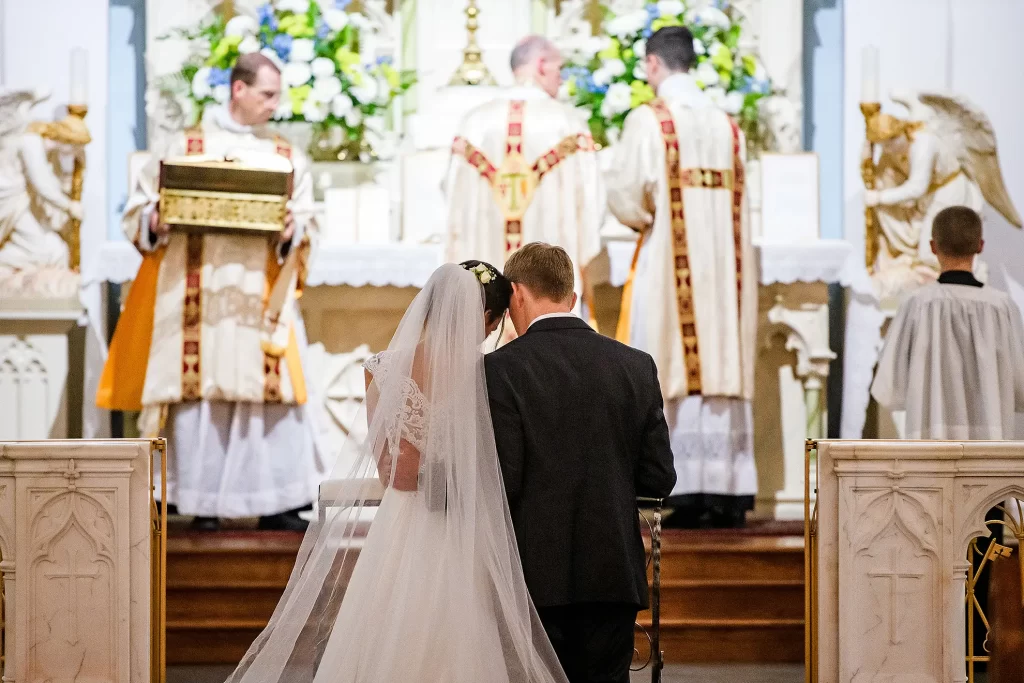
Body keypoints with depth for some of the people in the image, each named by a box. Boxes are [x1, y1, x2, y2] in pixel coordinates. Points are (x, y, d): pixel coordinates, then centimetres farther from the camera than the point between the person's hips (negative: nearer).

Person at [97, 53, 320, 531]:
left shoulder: (287, 157, 13)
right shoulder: (187, 147, 7)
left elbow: (307, 225, 9)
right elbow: (140, 209, 7)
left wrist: (291, 232, -12)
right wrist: (156, 221, -14)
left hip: (263, 298, 2)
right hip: (200, 297, -2)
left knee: (272, 390, -4)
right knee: (200, 392, -4)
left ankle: (276, 503, 1)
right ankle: (202, 503, 4)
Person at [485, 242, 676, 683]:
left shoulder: (501, 369, -9)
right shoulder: (636, 366, 3)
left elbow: (501, 482, -14)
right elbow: (658, 479, 5)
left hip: (536, 579, -3)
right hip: (614, 575, 3)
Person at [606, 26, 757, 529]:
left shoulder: (647, 121, -6)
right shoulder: (728, 126, 10)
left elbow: (625, 195, -12)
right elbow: (736, 202, 9)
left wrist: (642, 216, 8)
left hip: (670, 264, -5)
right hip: (724, 266, 5)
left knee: (678, 372, -3)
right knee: (722, 368, 5)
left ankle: (690, 491, -6)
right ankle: (730, 491, 3)